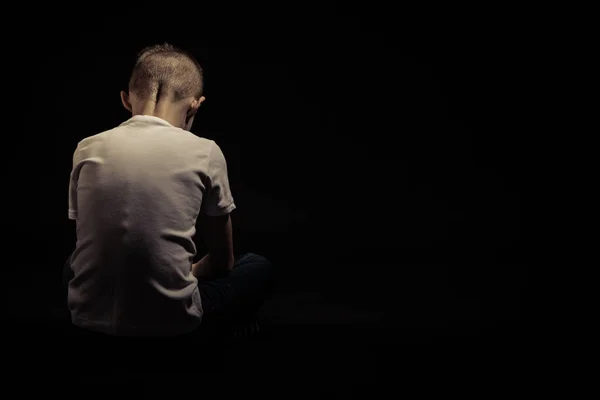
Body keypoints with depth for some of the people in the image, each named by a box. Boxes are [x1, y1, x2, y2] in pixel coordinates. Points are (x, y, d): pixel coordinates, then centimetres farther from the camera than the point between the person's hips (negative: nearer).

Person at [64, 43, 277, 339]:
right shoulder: (205, 153, -4)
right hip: (171, 322, -3)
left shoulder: (87, 149, 3)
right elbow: (223, 261, 8)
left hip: (91, 317, 3)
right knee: (261, 269, 24)